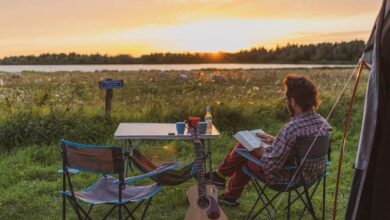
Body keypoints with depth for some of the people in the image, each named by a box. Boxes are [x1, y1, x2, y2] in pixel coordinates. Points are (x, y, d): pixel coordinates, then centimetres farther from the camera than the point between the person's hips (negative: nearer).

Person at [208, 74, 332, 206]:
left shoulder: (290, 129, -34)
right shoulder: (323, 123, -9)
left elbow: (271, 167, -28)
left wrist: (262, 152, -8)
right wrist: (275, 141, 9)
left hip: (286, 178, -8)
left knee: (244, 147, 10)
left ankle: (220, 175, 39)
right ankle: (231, 196, 39)